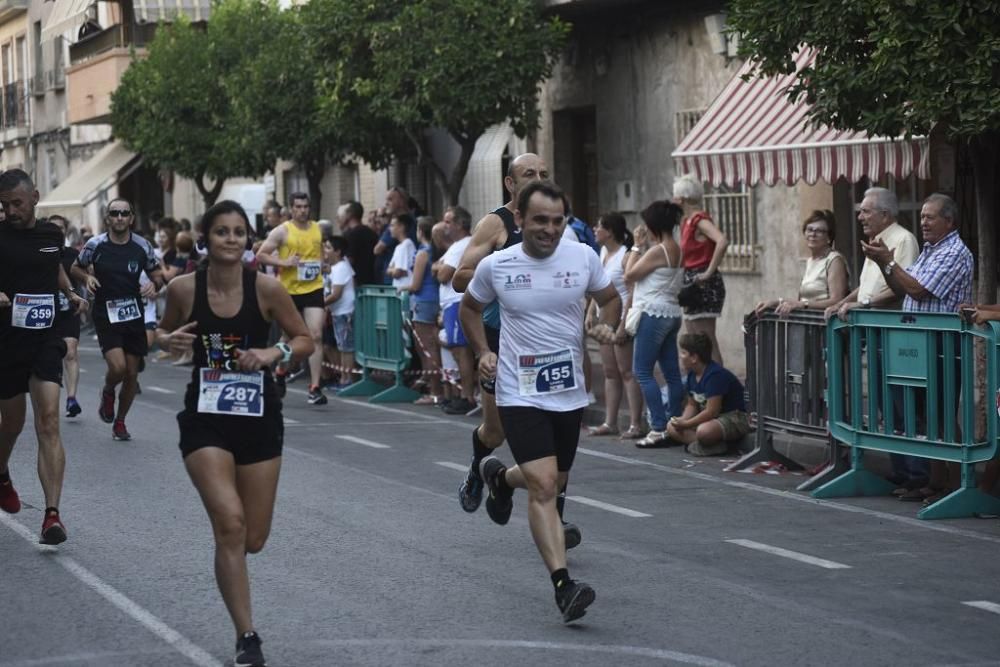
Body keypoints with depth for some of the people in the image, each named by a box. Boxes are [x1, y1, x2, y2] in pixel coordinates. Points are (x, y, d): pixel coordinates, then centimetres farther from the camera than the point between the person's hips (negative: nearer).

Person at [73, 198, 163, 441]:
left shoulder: (142, 246, -1)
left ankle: (120, 422, 26)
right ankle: (108, 393, 15)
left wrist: (154, 284, -13)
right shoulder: (96, 245, -5)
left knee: (132, 374, 6)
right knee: (117, 367, -20)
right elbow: (76, 268, 10)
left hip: (134, 316, 3)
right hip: (106, 315, -3)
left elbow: (158, 274, 10)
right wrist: (87, 278, -11)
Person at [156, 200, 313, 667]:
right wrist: (169, 341, -12)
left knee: (253, 539, 8)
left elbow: (305, 340, 1)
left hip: (259, 418, 1)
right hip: (206, 417, -1)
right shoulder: (183, 289, -7)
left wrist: (275, 353, -19)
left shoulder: (266, 289, -9)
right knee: (230, 523, -19)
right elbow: (164, 333, 11)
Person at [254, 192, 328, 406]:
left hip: (313, 289, 2)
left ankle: (315, 388, -11)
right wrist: (283, 262, -16)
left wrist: (322, 266, 7)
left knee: (316, 336, -12)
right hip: (289, 290, -2)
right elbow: (260, 255, -5)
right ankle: (280, 374, 41)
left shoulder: (318, 229, 7)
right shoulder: (282, 231, -4)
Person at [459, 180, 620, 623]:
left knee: (553, 483, 19)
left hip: (570, 393, 4)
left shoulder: (583, 258, -3)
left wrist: (608, 325, -7)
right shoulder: (495, 266, -6)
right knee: (544, 485, -18)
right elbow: (470, 308, 13)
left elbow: (610, 298, 14)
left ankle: (500, 477, 53)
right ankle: (563, 585, -19)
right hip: (521, 394, -4)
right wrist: (483, 351, 0)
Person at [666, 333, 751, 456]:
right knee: (671, 428, -4)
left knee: (704, 431, -40)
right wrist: (682, 420, -8)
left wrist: (686, 424, -21)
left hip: (735, 418, -10)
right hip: (710, 418, 10)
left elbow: (711, 411, -27)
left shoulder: (715, 375, -24)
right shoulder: (692, 376, 5)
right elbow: (692, 405, 14)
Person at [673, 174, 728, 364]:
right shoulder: (687, 221, 14)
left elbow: (722, 241, -30)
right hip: (692, 284, 10)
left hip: (704, 285, -10)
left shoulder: (700, 220, -14)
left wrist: (709, 272, -25)